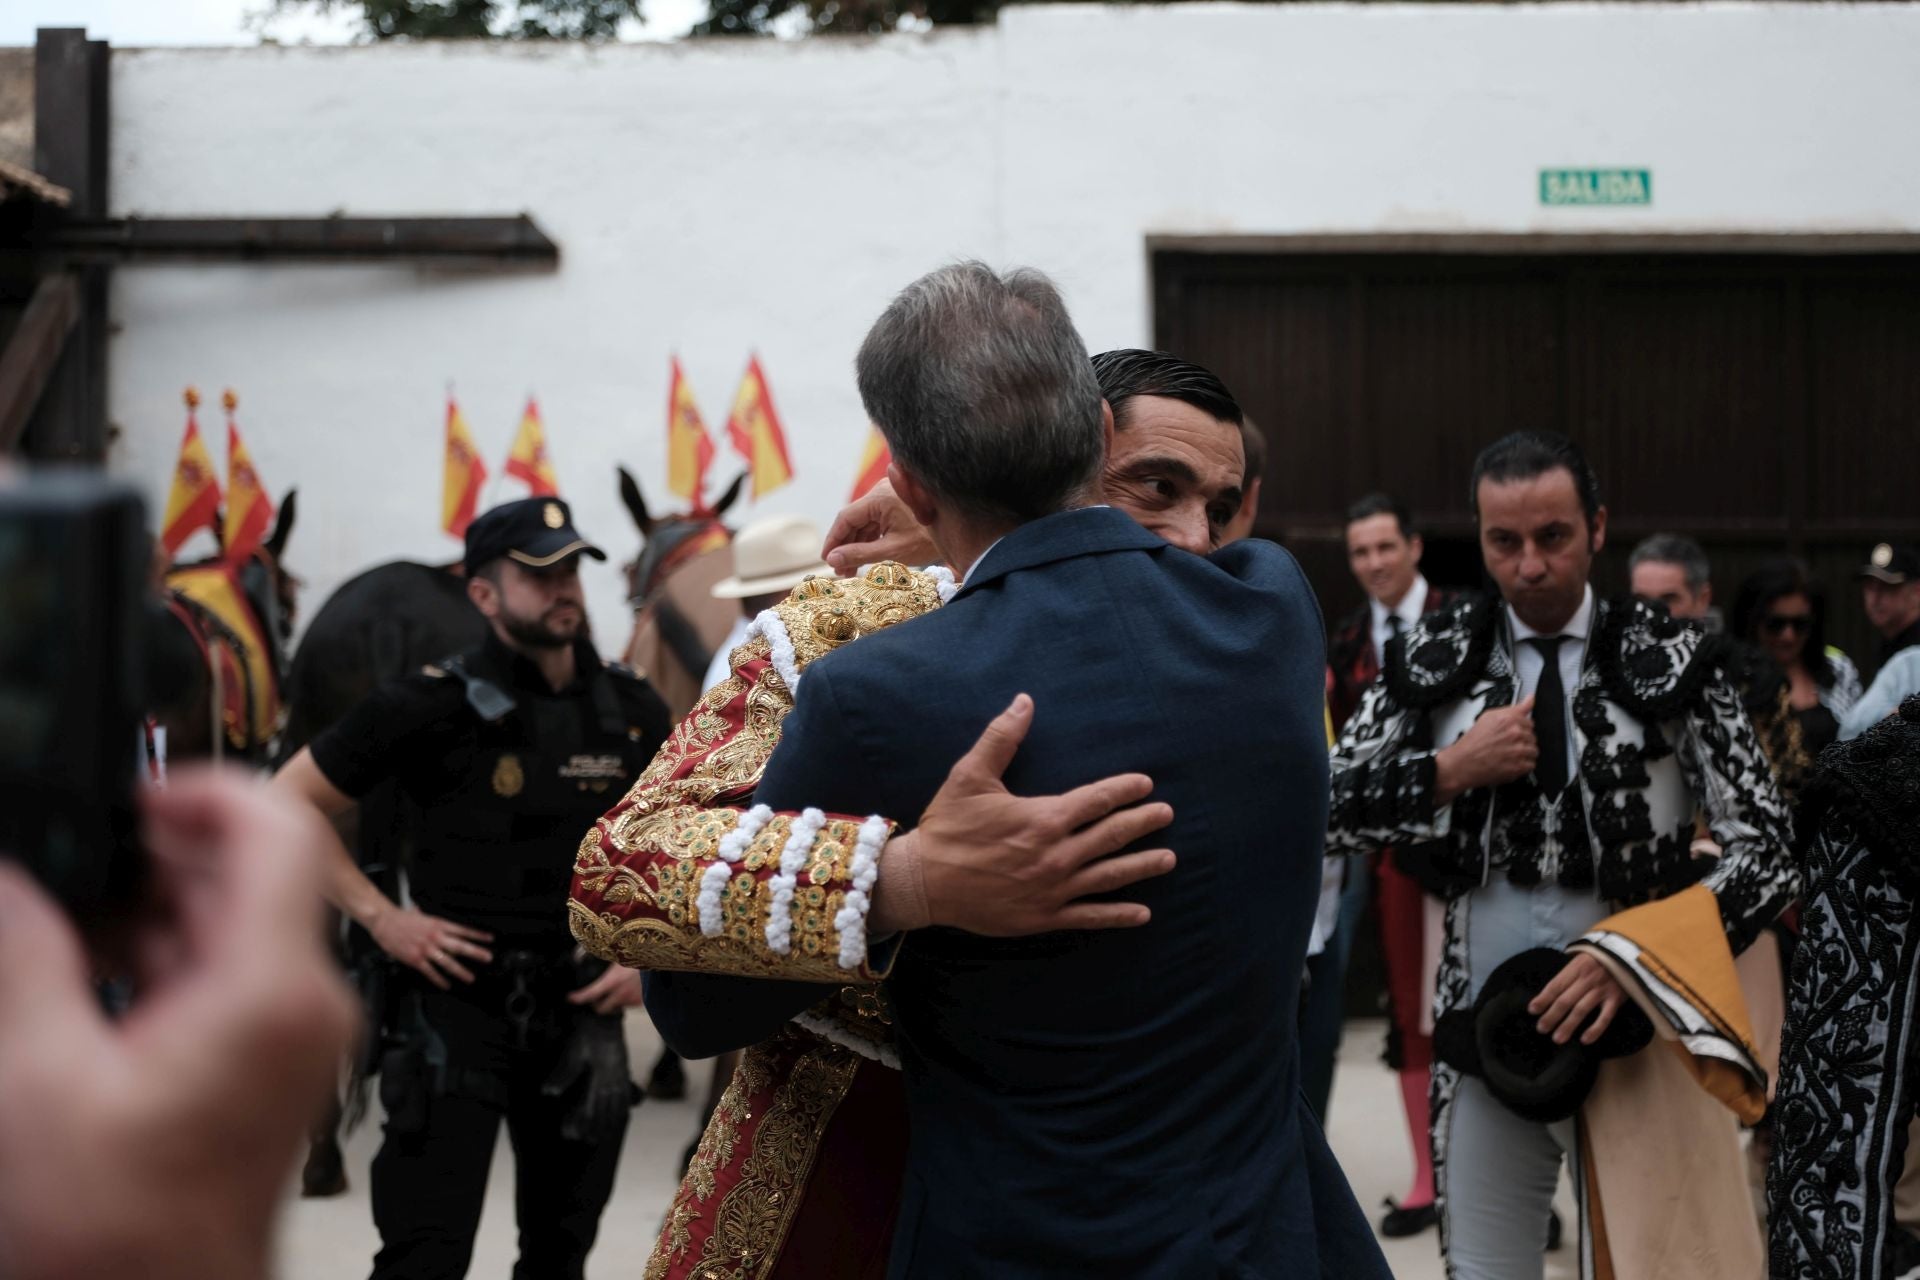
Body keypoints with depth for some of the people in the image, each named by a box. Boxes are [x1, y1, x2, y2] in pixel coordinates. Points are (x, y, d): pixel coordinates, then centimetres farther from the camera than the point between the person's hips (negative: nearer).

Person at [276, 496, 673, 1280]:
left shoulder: (633, 713, 3)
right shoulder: (434, 707, -9)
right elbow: (287, 805, -4)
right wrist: (379, 917, -10)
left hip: (582, 1012, 4)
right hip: (457, 1005, -4)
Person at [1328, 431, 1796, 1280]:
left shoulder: (1667, 660, -6)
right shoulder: (1437, 657, 2)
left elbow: (1764, 848, -8)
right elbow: (1330, 809, 2)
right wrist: (1452, 771, -14)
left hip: (1633, 1023, -2)